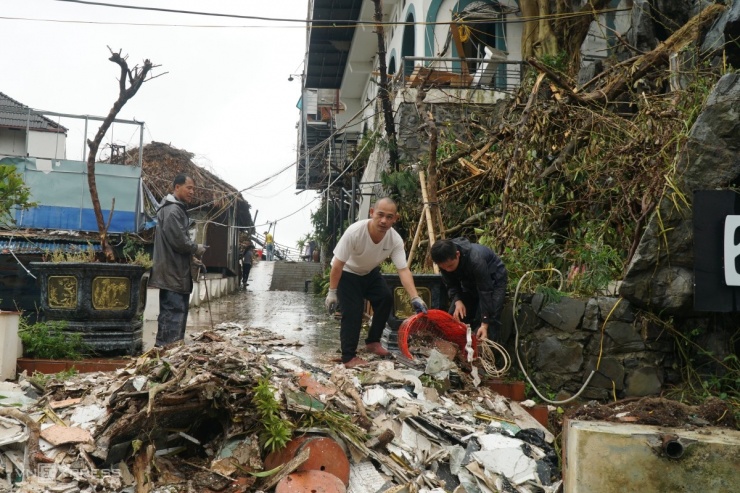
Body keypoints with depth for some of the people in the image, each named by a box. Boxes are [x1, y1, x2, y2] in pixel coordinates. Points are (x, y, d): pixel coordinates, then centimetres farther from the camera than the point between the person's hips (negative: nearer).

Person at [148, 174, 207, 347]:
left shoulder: (177, 209, 19)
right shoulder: (172, 210, -15)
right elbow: (178, 240, -22)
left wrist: (191, 257, 13)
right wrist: (196, 248, -7)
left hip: (175, 271, 11)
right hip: (173, 271, -11)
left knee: (170, 313, 15)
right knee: (174, 312, -9)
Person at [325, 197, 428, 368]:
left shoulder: (395, 239, -24)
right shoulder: (355, 232, -36)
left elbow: (403, 270, -27)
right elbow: (338, 264, -28)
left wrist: (415, 298, -39)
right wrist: (332, 292, -24)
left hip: (370, 272, 5)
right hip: (347, 273, -5)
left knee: (386, 298, -9)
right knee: (353, 311, -14)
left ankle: (373, 341, 11)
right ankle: (348, 357, -2)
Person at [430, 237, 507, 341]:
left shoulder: (475, 260, -41)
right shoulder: (445, 260, -24)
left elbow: (485, 292, -35)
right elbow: (451, 285, -10)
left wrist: (484, 324, -36)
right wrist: (457, 301, -31)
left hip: (493, 279, -6)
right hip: (470, 281, 6)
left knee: (491, 320, -21)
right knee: (455, 316, -2)